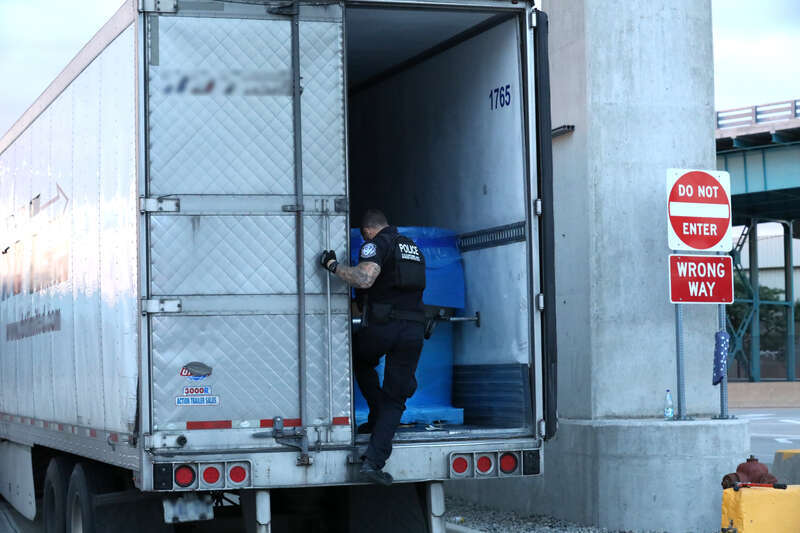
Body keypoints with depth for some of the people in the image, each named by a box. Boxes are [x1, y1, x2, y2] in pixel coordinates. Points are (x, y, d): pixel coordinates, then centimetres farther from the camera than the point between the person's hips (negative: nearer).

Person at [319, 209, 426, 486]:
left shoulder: (377, 244, -2)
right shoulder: (413, 248, 23)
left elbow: (364, 278, -21)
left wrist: (332, 265, -9)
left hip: (383, 326, -5)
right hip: (414, 329, 5)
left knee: (359, 359, 30)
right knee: (395, 399, 4)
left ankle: (377, 416, 23)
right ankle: (374, 460, -7)